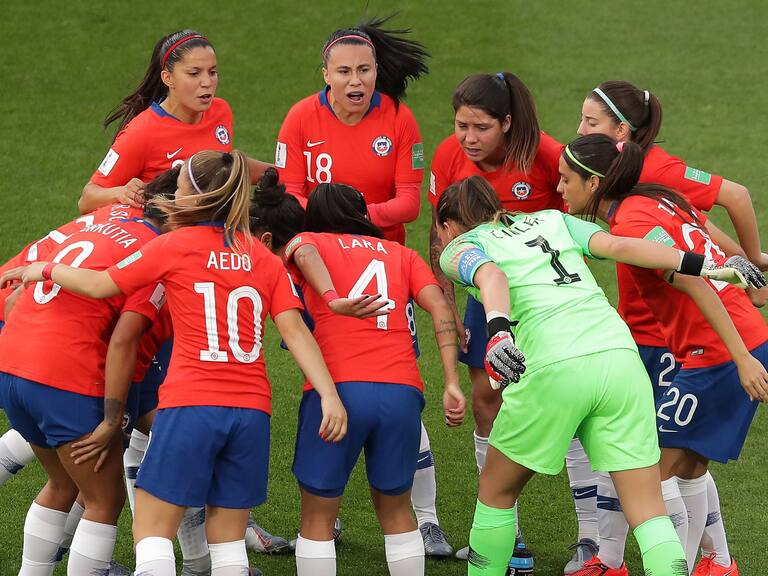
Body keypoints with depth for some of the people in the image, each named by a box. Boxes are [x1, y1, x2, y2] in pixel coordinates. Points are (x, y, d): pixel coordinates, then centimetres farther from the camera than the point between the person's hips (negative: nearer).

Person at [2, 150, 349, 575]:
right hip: (251, 410, 4)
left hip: (190, 405, -4)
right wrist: (329, 395, -8)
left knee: (152, 529, 2)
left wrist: (45, 269, 24)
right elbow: (294, 330, -2)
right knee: (227, 537, 11)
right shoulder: (264, 258, 10)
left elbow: (98, 285, 8)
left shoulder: (176, 246, 1)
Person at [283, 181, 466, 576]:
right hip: (402, 392, 3)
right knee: (396, 510, 20)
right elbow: (440, 309, 8)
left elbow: (306, 255, -8)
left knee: (317, 517, 10)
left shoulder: (307, 242, 18)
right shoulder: (402, 255, 25)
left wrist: (334, 300, -26)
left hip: (337, 391, -3)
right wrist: (452, 385, 0)